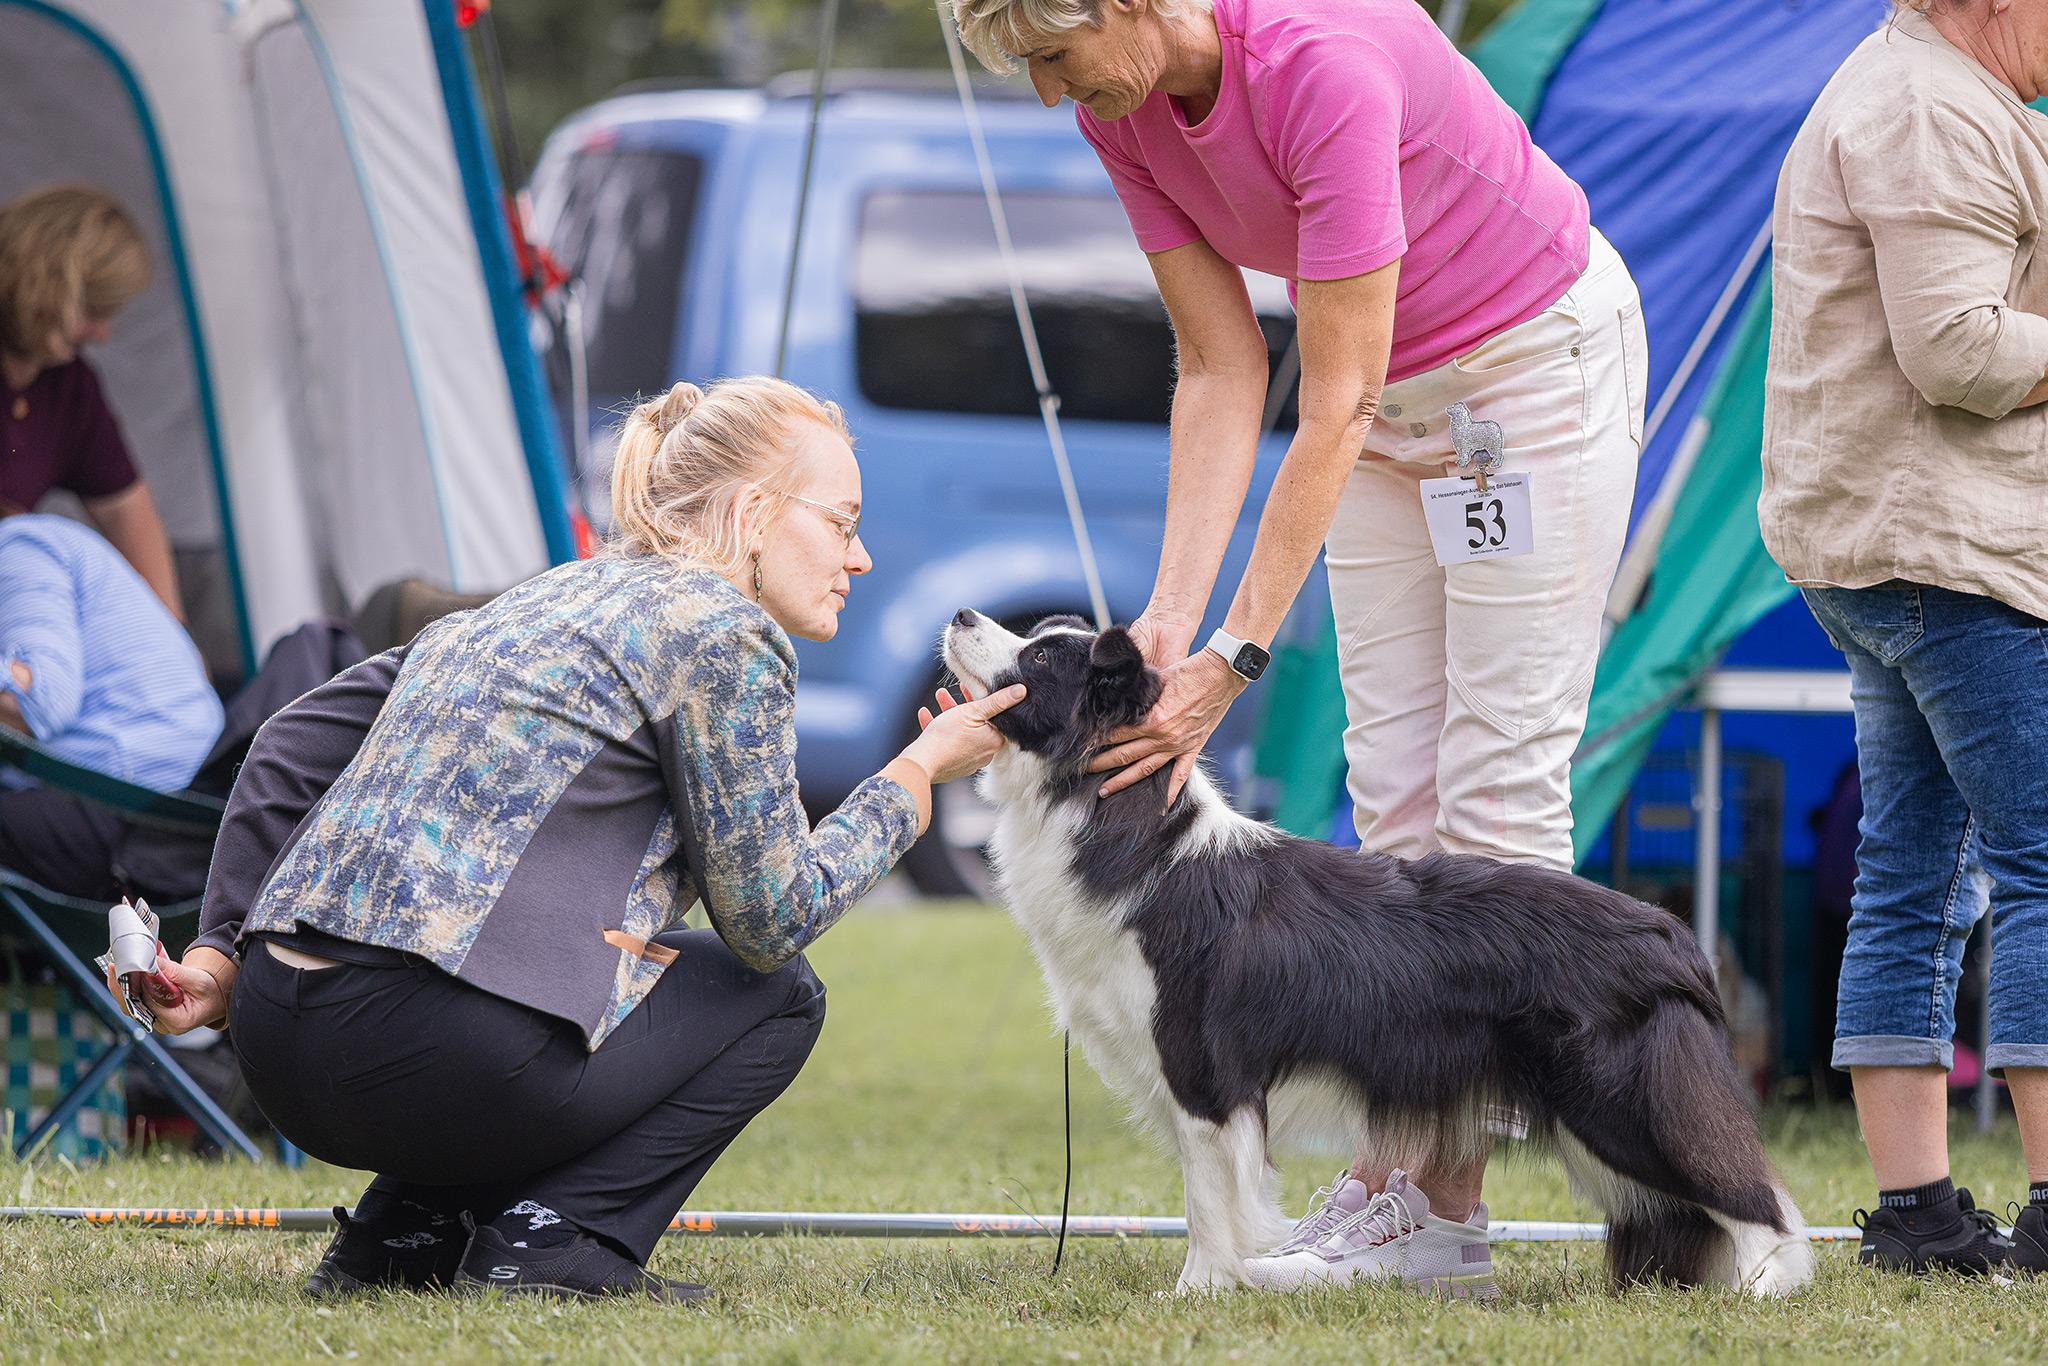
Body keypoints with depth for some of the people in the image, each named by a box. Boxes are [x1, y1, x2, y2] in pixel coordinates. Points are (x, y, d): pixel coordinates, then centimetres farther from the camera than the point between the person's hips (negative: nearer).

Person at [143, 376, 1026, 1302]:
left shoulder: (535, 603, 24)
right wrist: (921, 772, 11)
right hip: (432, 1051, -8)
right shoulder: (722, 629, -1)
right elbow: (770, 920, -1)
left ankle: (402, 1231, 17)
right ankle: (551, 1236, -3)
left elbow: (295, 747, 24)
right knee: (777, 996, 14)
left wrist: (219, 953, 21)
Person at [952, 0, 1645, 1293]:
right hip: (1396, 383, 8)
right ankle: (1388, 1171, 5)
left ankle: (1451, 1193, -5)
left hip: (1541, 351, -8)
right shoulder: (1121, 108, -11)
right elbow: (1222, 373, -8)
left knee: (1499, 774, -7)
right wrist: (1171, 617, -17)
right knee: (1393, 785, 4)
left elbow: (1334, 404, -32)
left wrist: (1236, 655, -32)